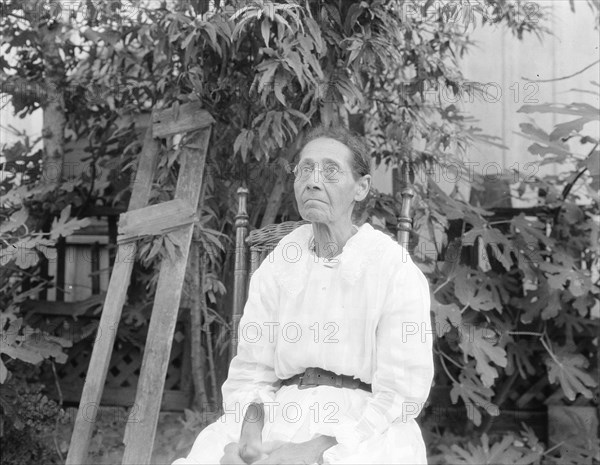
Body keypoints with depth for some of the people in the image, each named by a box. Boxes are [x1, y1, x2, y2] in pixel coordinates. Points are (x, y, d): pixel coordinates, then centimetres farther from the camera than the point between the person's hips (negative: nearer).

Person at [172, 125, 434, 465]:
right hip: (283, 416, 3)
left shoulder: (396, 270, -3)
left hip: (364, 428, -3)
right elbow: (251, 373, 7)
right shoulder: (274, 269, 9)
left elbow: (400, 393, -8)